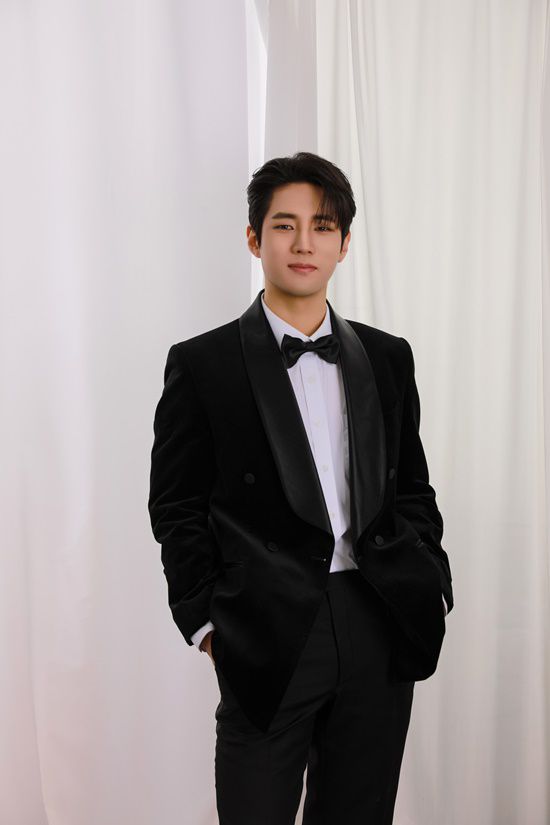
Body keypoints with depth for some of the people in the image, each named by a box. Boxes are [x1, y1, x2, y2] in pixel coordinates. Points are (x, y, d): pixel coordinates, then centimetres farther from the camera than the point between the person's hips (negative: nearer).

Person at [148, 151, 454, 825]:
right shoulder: (203, 364, -1)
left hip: (380, 634, 4)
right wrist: (205, 620, -6)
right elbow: (176, 507, 0)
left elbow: (411, 486, 15)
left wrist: (431, 584, 4)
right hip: (267, 640, -3)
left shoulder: (387, 358, 10)